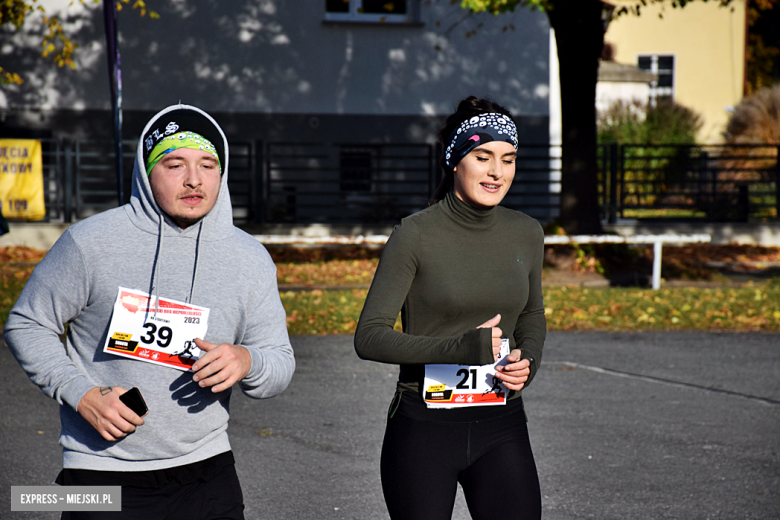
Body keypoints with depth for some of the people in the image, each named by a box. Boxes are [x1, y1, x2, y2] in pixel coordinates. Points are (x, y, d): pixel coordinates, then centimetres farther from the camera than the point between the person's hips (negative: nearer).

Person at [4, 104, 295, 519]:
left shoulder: (250, 260, 2)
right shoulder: (90, 243, -7)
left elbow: (280, 364, 5)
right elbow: (27, 326, 1)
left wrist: (246, 361, -19)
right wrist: (82, 395, -13)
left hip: (206, 473, 3)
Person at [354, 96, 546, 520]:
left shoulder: (526, 234, 5)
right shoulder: (416, 235, -9)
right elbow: (369, 337, -12)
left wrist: (527, 362, -1)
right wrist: (460, 348, -23)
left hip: (500, 429, 4)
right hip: (423, 430, -3)